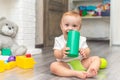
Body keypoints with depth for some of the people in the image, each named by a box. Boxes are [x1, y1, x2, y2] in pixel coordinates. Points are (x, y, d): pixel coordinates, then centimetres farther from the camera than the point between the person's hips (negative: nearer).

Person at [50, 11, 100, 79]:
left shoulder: (81, 39, 4)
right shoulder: (58, 40, -1)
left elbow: (87, 51, 2)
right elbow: (56, 55, -8)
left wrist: (85, 53, -23)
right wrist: (61, 53, -32)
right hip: (66, 65, -2)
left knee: (96, 58, -12)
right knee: (53, 66, -29)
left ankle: (89, 72, -42)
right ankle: (76, 73, -38)